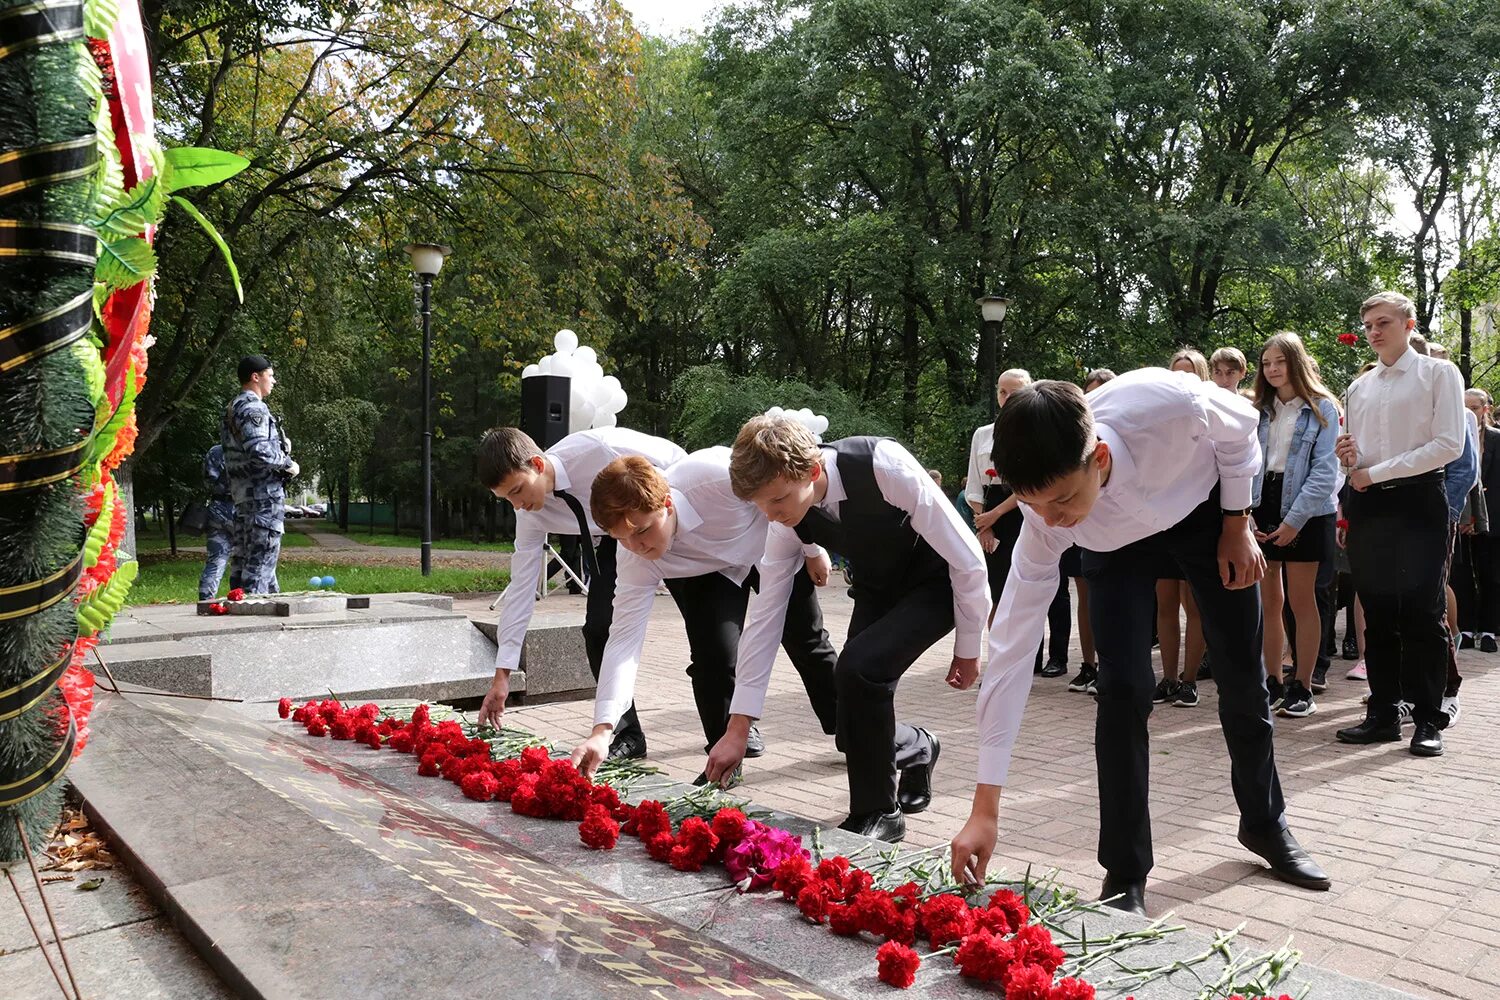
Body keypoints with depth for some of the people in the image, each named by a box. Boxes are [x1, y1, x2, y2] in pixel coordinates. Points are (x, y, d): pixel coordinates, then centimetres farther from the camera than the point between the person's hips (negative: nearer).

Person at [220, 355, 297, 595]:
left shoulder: (231, 408, 18)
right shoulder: (253, 408, -14)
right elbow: (259, 450, -25)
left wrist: (280, 445, 11)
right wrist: (288, 464, -12)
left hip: (241, 492, 10)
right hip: (264, 490, -10)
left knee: (243, 552, 14)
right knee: (263, 550, -8)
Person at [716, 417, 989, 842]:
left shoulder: (884, 466, -36)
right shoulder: (786, 520, -19)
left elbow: (966, 558, -26)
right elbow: (765, 615, -13)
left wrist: (968, 646, -14)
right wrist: (737, 730, -12)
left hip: (938, 581, -5)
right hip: (878, 587, 5)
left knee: (859, 668, -28)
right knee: (856, 729, -5)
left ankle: (878, 812, -6)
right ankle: (916, 750, 31)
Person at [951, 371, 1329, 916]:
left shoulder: (1173, 405, -44)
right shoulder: (1044, 515, -36)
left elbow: (1240, 430, -16)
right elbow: (1011, 649, -33)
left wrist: (1238, 526, -9)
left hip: (1207, 505, 1)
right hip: (1114, 541, -1)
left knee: (1243, 674, 9)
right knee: (1123, 688, -15)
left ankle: (1265, 823, 35)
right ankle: (1124, 875, 2)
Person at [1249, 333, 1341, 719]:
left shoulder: (1322, 408, -2)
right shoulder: (1257, 410, 12)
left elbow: (1325, 470, -9)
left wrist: (1294, 520, -15)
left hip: (1305, 513, -4)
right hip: (1262, 509, 4)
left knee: (1301, 601, 0)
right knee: (1267, 602, 6)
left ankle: (1302, 689, 7)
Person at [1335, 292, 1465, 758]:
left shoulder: (1438, 374, 0)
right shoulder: (1359, 387, 15)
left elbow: (1449, 444, -11)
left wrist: (1376, 472, -13)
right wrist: (1348, 456, -3)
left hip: (1417, 500, -5)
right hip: (1367, 505, 5)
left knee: (1421, 614, -2)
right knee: (1378, 615, 7)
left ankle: (1427, 720, 7)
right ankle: (1383, 714, 15)